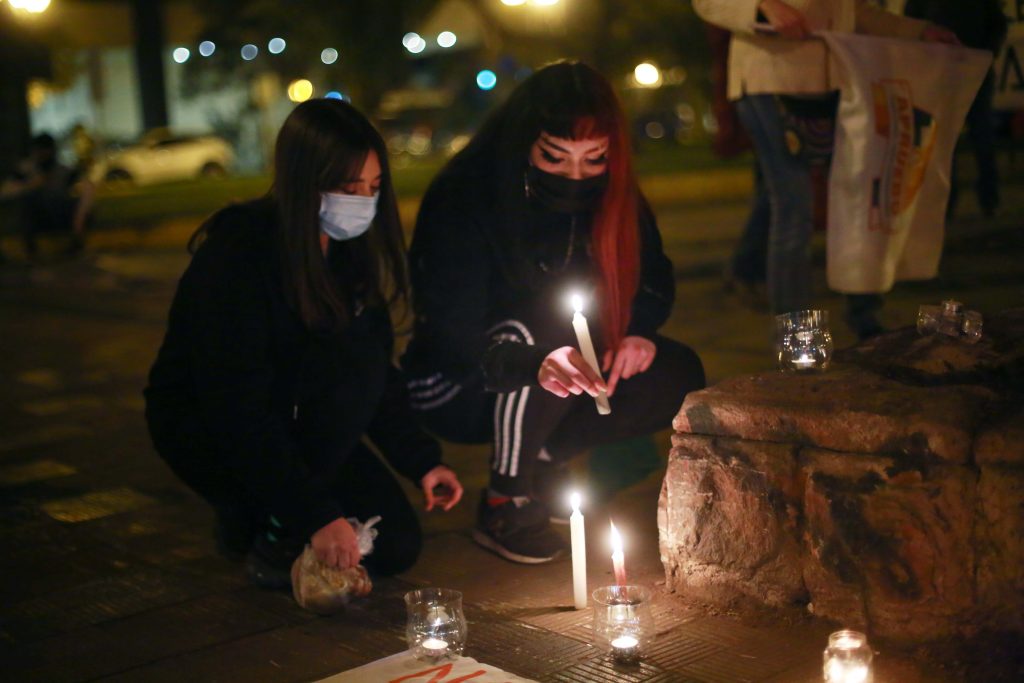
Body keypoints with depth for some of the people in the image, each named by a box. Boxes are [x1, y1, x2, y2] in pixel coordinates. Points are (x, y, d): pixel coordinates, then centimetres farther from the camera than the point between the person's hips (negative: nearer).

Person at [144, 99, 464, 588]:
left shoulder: (352, 249, -7)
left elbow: (376, 374, 1)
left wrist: (421, 459, -8)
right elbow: (236, 410, -31)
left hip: (294, 424, 6)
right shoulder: (237, 255, -28)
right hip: (203, 427, -6)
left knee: (395, 546, -7)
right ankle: (278, 539, -16)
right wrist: (315, 514, -34)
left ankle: (261, 511, 15)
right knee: (349, 356, -31)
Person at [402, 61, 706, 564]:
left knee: (678, 376, -15)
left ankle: (538, 464, -1)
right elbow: (454, 341, -30)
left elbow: (655, 282, 5)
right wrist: (536, 364, -49)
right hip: (453, 390, -5)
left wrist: (639, 331, -17)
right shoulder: (461, 199, -25)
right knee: (544, 320, -34)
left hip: (552, 389, 6)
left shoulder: (610, 194, -9)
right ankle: (503, 504, -18)